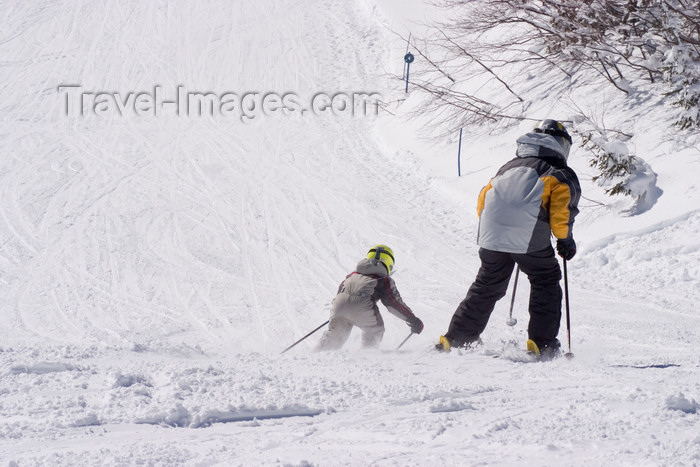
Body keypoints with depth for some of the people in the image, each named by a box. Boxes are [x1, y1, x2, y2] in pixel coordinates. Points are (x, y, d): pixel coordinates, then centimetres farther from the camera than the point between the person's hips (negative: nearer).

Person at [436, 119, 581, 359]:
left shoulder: (508, 167, 28)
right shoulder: (560, 174, 12)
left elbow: (483, 199, 24)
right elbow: (562, 205, -3)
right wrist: (564, 239, 7)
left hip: (491, 237, 5)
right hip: (530, 239, -5)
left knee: (486, 286, 18)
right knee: (546, 281, 11)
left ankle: (456, 338, 19)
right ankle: (541, 342, 2)